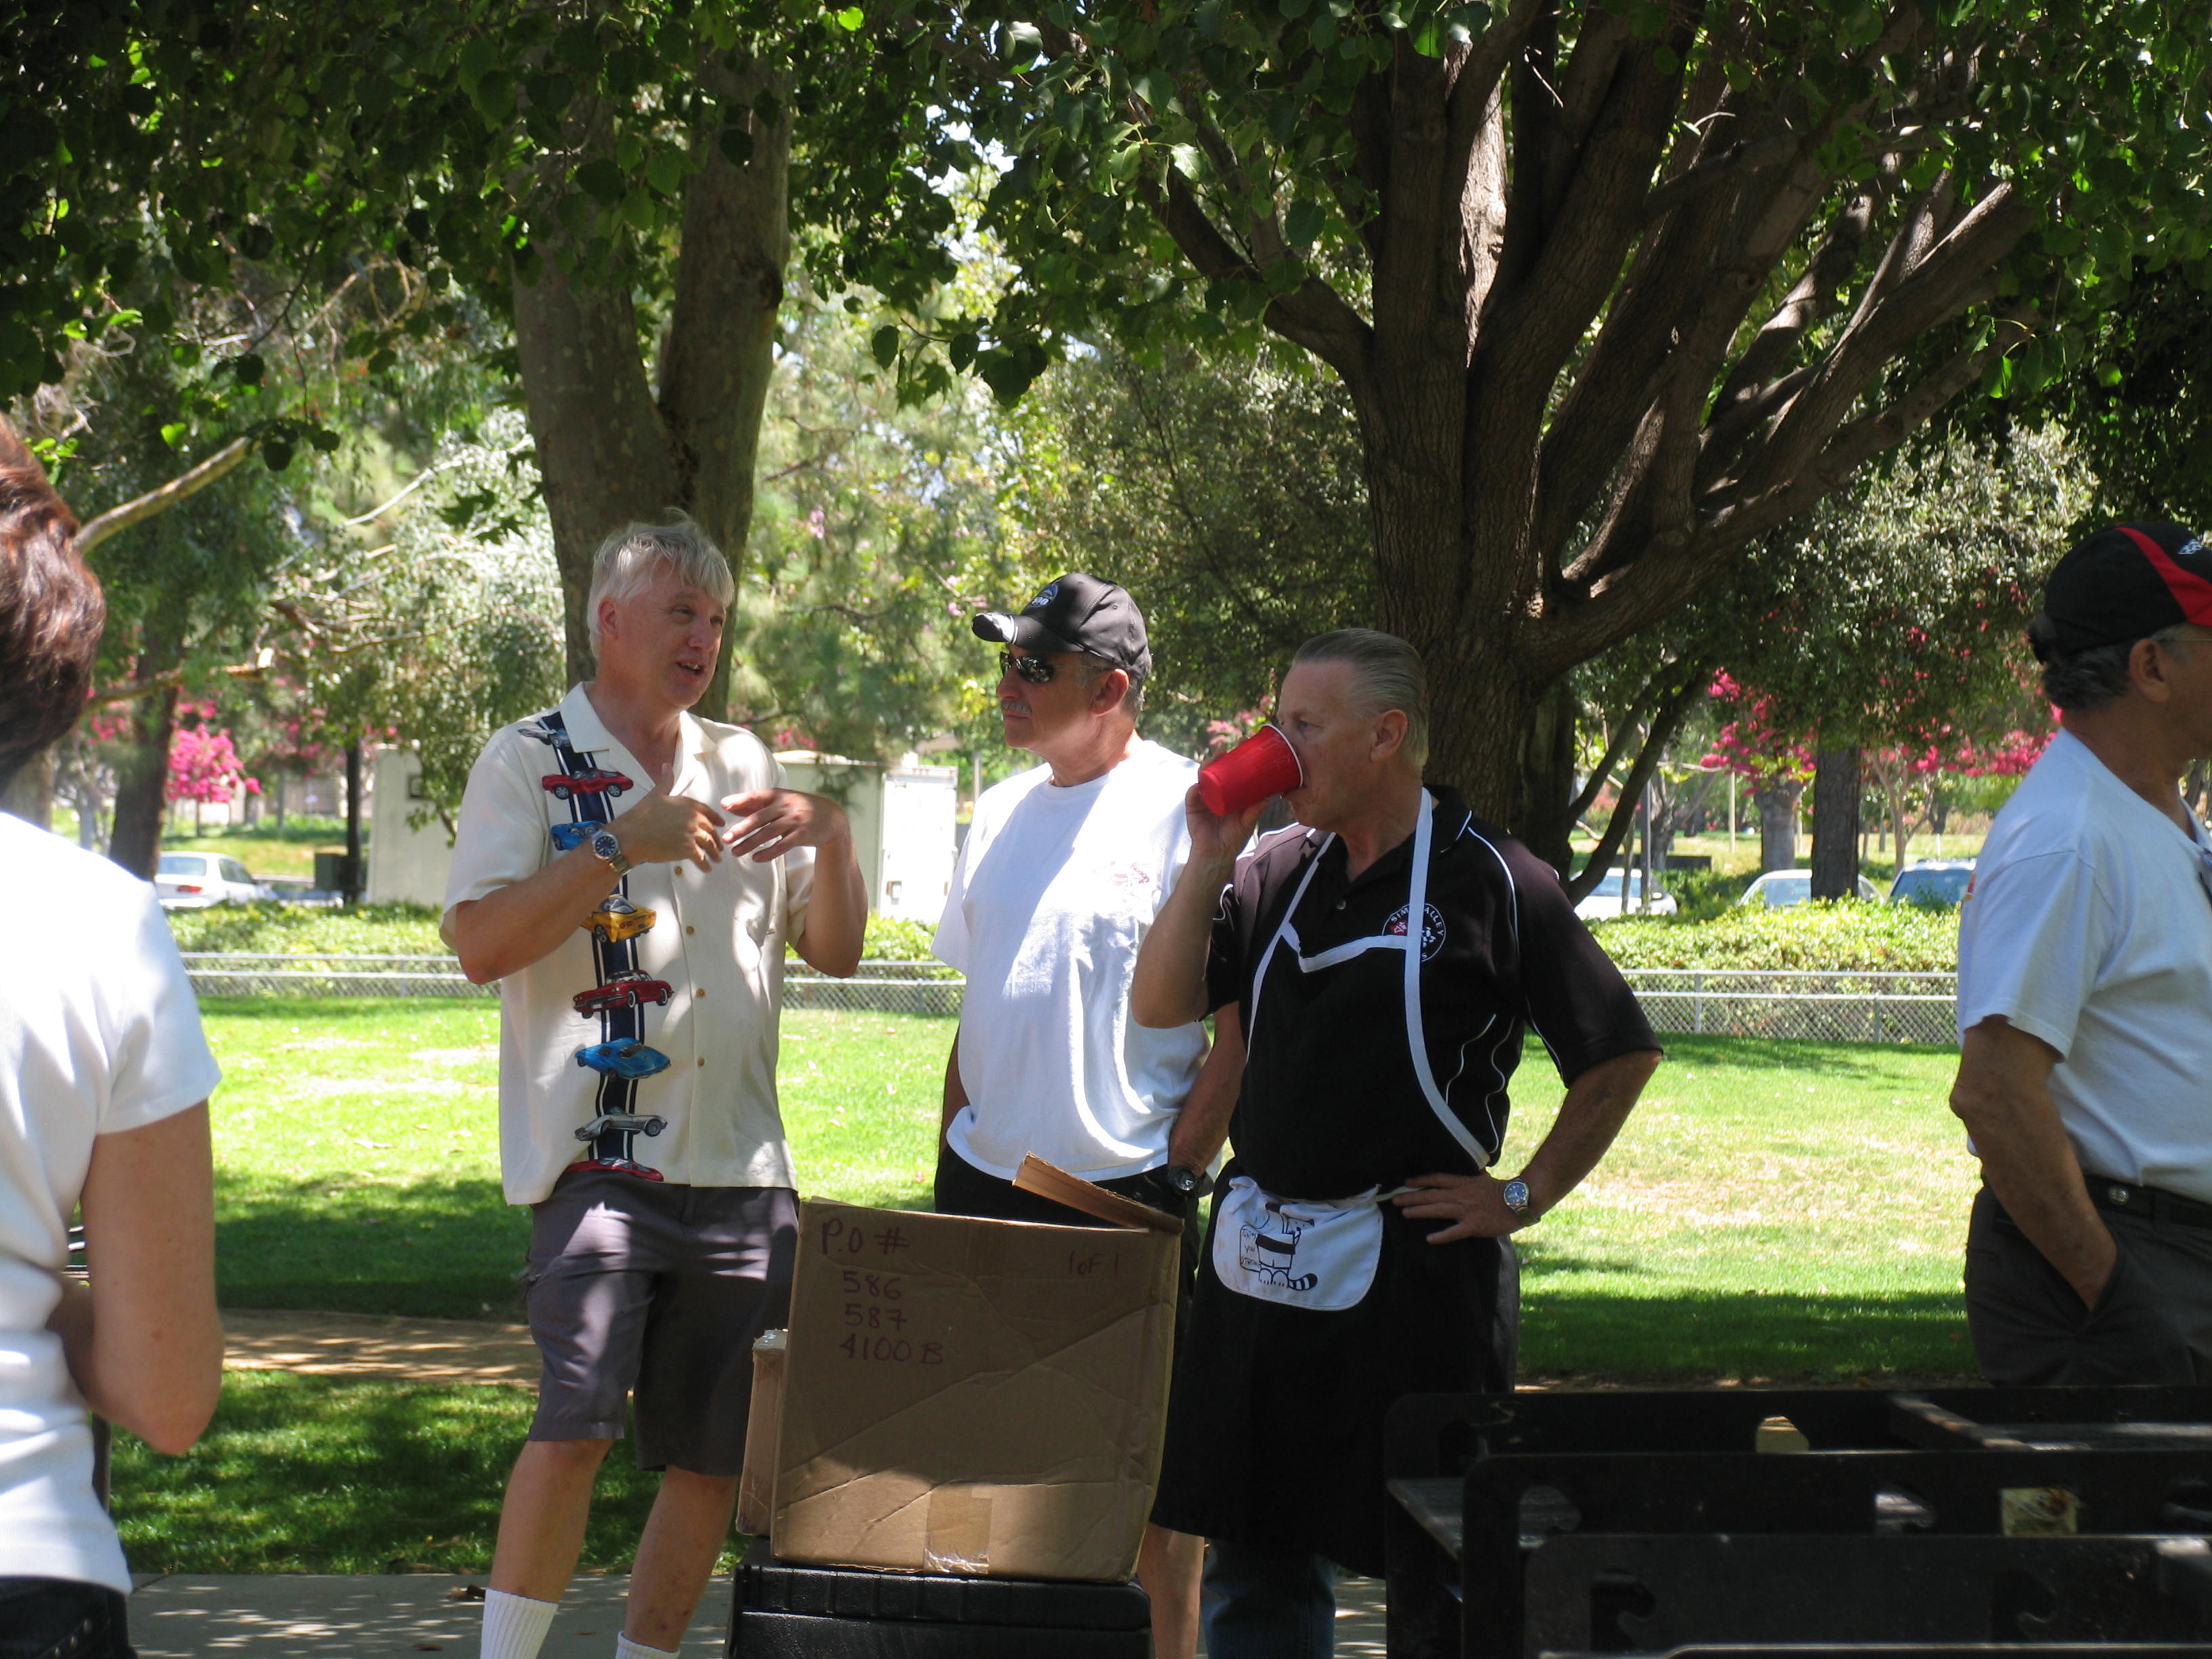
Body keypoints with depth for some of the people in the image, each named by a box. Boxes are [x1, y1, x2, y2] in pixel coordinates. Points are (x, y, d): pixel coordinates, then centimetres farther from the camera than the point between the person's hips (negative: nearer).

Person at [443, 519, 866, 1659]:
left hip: (741, 1168, 5)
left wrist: (831, 840, -3)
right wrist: (621, 848, -17)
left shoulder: (743, 765, 17)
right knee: (577, 1424, -19)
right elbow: (480, 944, -11)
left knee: (718, 1457, 6)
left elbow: (835, 950, 15)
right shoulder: (530, 763, 2)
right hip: (601, 1156, -5)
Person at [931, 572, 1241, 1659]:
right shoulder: (1002, 813, 12)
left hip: (1125, 1194, -6)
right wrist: (950, 1161, 13)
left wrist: (1179, 1173, -13)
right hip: (986, 1180, 6)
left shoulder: (1190, 810, -8)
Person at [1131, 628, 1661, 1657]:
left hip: (1418, 1261, -5)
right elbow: (1159, 1006, 5)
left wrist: (1524, 1197, -5)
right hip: (1265, 1264, 5)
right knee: (1255, 1565, 10)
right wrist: (1209, 862, -4)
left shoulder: (1490, 879, -6)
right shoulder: (1277, 875, 10)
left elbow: (1622, 1056, -3)